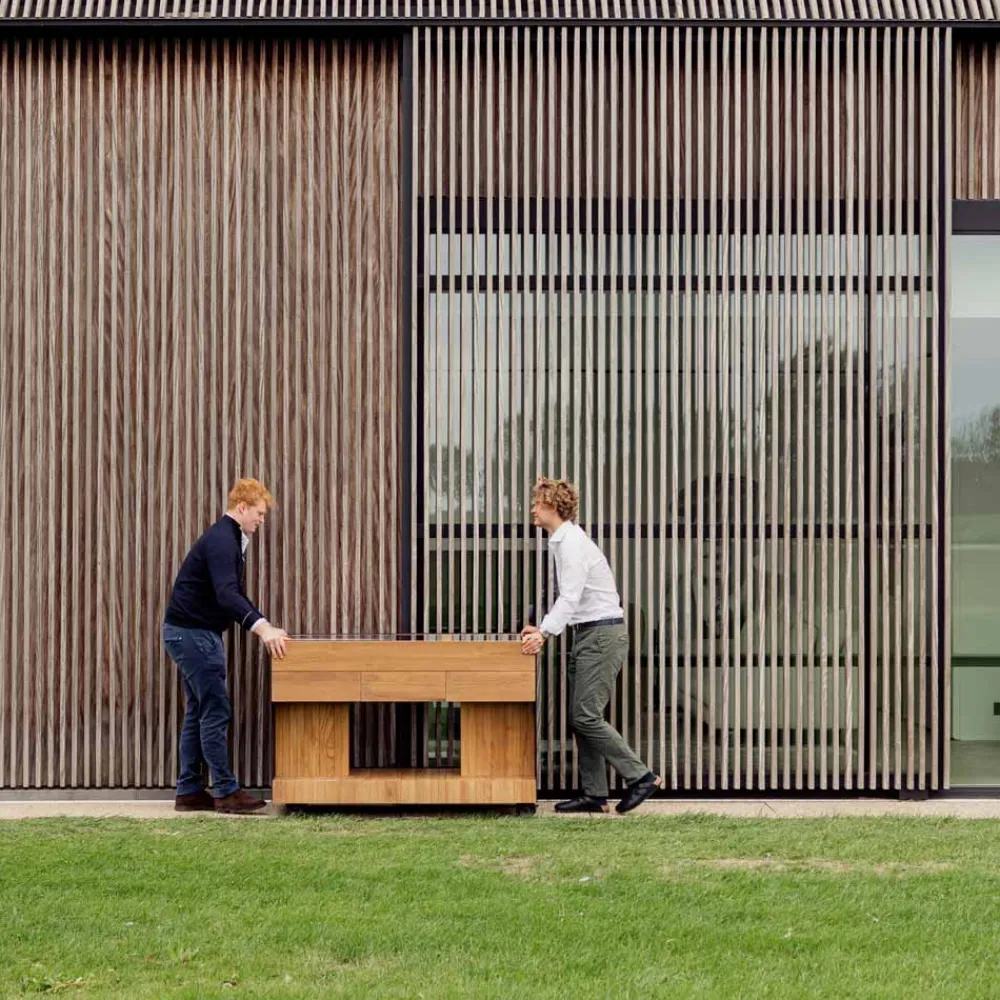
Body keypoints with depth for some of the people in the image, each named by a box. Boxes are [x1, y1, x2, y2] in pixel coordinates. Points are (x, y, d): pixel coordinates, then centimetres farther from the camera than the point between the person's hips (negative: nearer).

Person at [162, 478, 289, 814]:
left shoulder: (230, 540, 16)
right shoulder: (220, 540, -18)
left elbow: (233, 595, 23)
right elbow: (226, 595, -32)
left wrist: (265, 628, 14)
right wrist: (262, 627, -43)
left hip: (194, 634, 11)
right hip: (192, 633, -11)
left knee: (198, 712, 11)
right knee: (215, 711, -8)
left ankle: (189, 792, 13)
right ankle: (226, 792, -5)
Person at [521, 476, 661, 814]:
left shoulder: (571, 542, -14)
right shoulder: (562, 541, 17)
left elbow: (571, 596, -24)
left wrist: (545, 633, -34)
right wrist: (542, 629, 11)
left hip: (603, 633, -10)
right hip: (588, 634, 10)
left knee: (586, 716, -12)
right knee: (581, 717, 7)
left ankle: (640, 776, -5)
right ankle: (594, 795, 7)